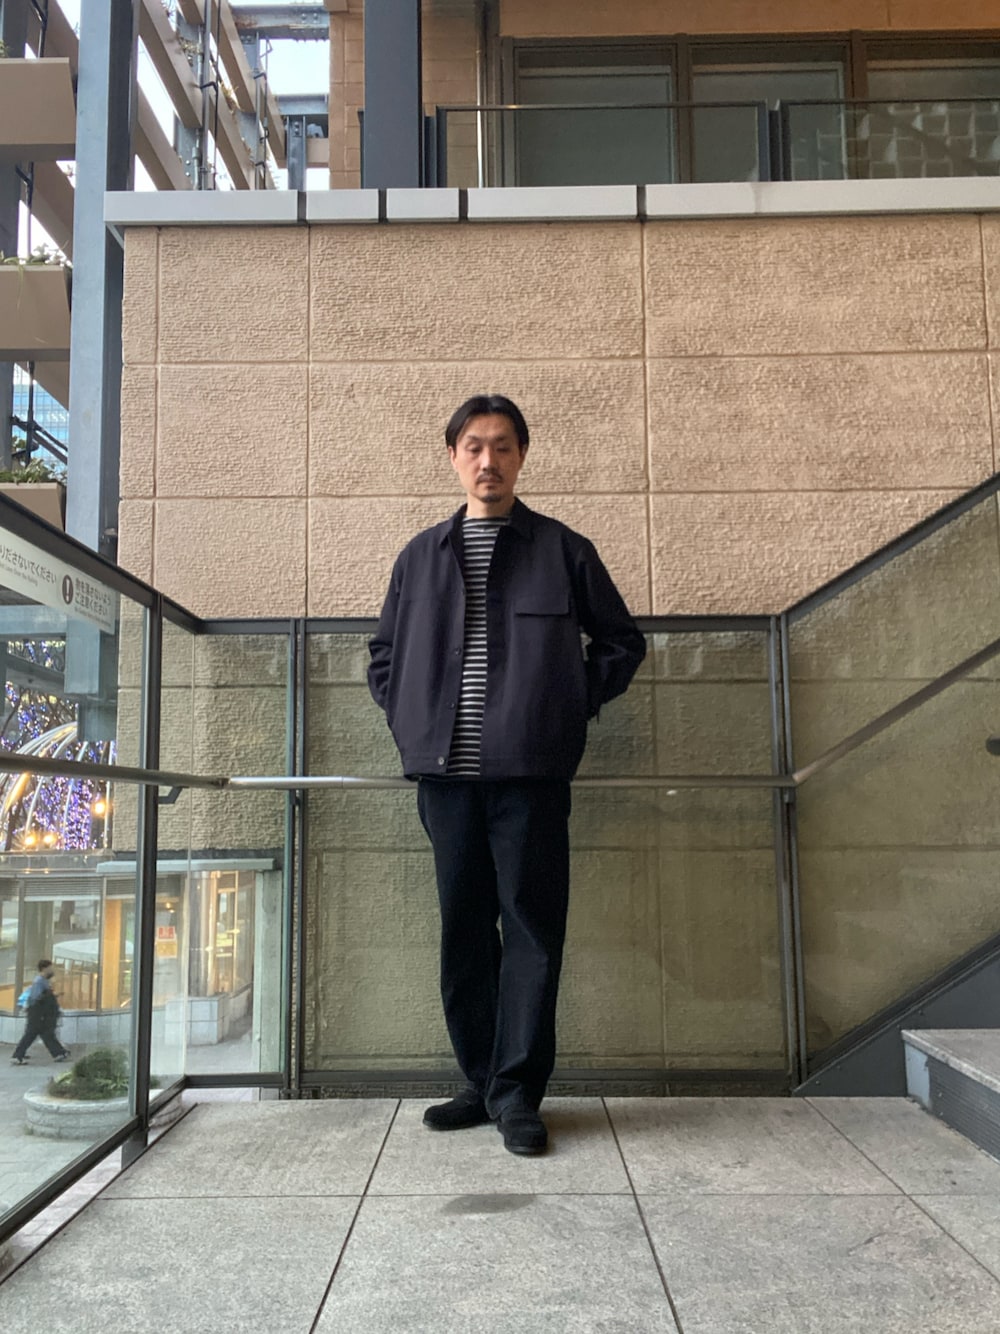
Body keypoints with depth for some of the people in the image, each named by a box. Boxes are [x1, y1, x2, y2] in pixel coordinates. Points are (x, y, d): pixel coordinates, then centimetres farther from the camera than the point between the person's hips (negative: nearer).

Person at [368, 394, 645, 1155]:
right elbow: (384, 656, 22)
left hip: (531, 775, -2)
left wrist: (573, 707, 2)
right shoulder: (421, 557, 14)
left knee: (532, 928, -1)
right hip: (446, 774, 3)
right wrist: (410, 722, 8)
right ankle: (482, 1082, 22)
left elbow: (622, 642, 13)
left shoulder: (563, 551, 6)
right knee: (464, 930, 9)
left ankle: (517, 1092, 10)